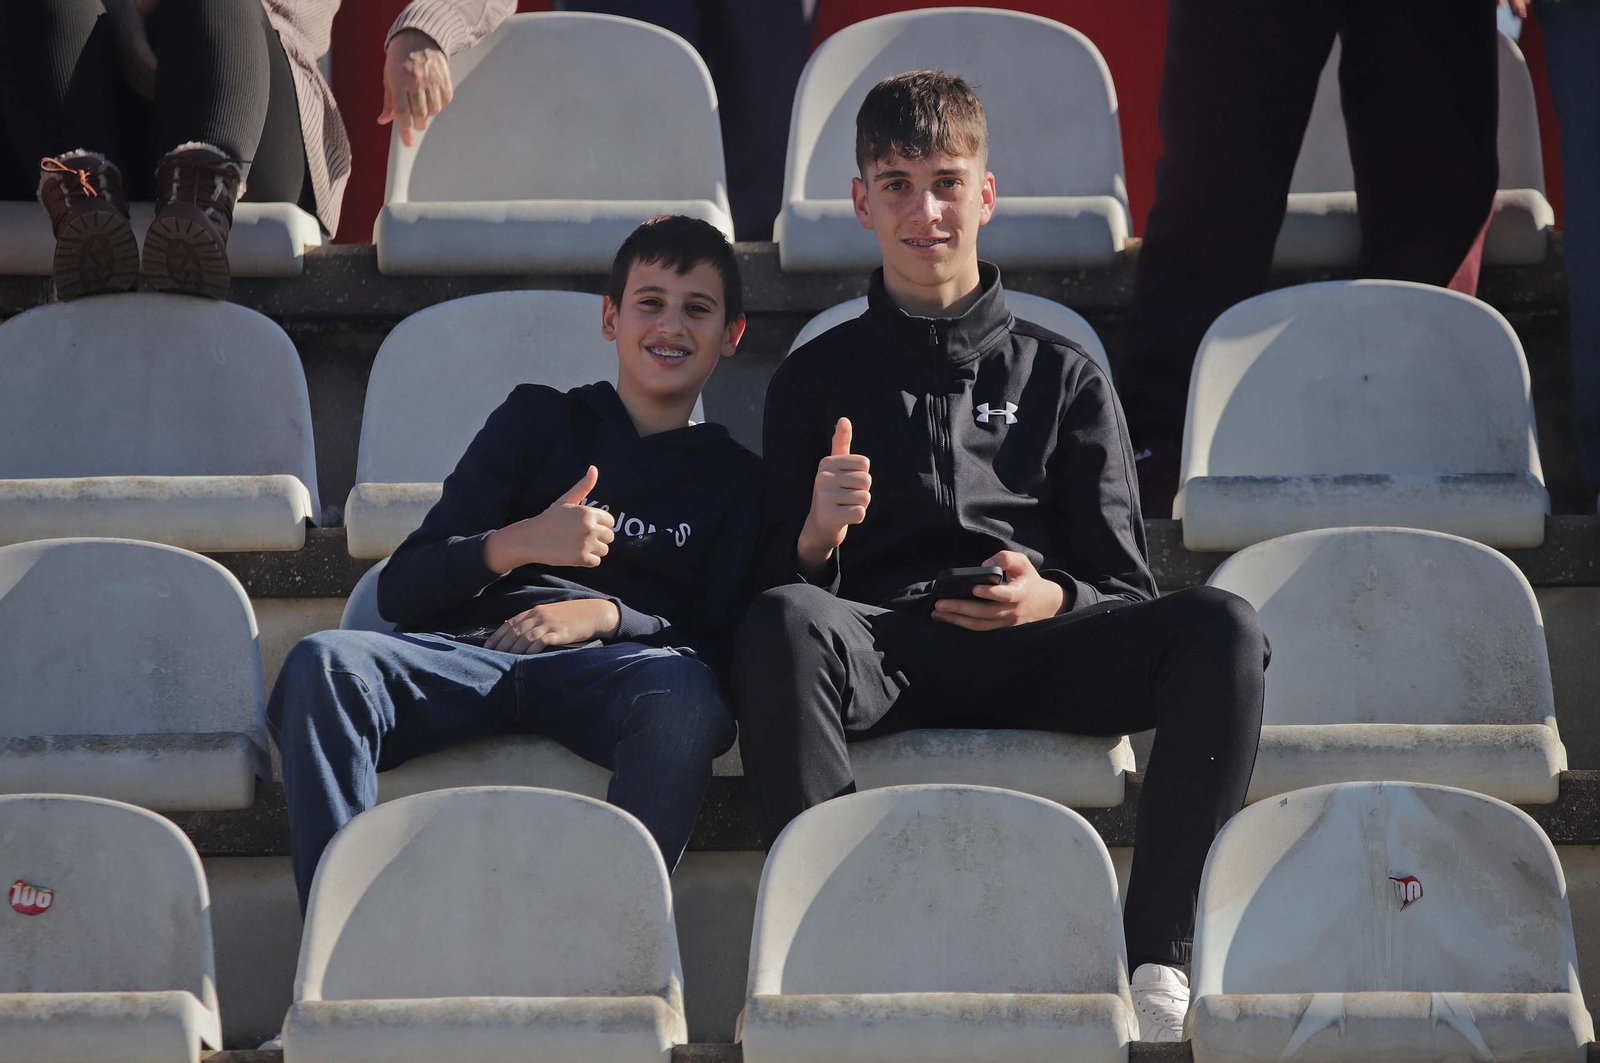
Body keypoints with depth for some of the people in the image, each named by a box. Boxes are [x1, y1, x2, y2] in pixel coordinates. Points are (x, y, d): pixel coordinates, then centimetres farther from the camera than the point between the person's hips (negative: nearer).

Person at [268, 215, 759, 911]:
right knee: (323, 664, -32)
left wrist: (608, 615, -6)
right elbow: (400, 591, 14)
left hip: (608, 669, -1)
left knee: (683, 696, -39)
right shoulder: (540, 420, 25)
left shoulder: (737, 480, 25)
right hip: (472, 650, 1)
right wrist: (517, 545, -5)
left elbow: (725, 643, 11)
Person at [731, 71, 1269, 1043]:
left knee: (1223, 626, -29)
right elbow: (780, 577, 14)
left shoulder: (1063, 375, 21)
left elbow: (1125, 589, 14)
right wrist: (815, 538, -11)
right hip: (883, 647, -1)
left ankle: (1158, 958, -31)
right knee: (782, 624, -37)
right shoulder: (816, 378, 20)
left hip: (1036, 646, 1)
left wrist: (1048, 598, -10)